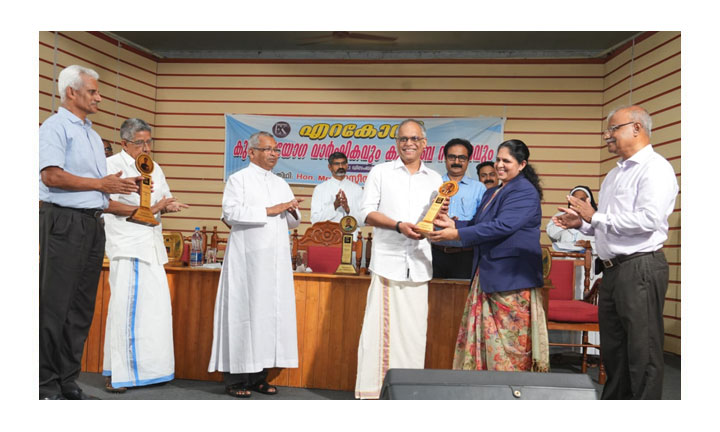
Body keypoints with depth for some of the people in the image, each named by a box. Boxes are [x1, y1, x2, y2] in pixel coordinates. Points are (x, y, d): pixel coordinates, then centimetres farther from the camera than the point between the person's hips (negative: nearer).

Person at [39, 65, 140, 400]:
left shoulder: (92, 134, 21)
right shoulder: (55, 127, -5)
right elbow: (51, 176, -17)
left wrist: (124, 186, 6)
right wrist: (100, 184, -10)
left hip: (92, 223, 8)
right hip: (64, 221, -8)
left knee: (81, 307, 9)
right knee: (56, 306, -3)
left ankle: (67, 381, 18)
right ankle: (46, 387, 5)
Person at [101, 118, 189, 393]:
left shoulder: (154, 168, 19)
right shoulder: (112, 165, -3)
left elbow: (163, 199, 23)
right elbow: (107, 204, -13)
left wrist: (168, 206, -1)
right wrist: (149, 210, -16)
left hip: (152, 246, 7)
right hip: (127, 247, -7)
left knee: (155, 306, 7)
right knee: (125, 306, -7)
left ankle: (149, 368, 17)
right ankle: (116, 373, 2)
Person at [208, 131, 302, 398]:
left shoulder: (281, 184, 20)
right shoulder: (239, 179, 3)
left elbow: (293, 223, 20)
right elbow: (231, 212, -13)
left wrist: (292, 212, -3)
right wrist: (270, 210, -15)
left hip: (276, 261, 6)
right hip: (247, 259, -6)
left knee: (270, 313, 4)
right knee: (243, 312, -4)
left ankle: (259, 374, 12)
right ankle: (235, 378, 4)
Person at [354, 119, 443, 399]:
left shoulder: (434, 179, 15)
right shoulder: (381, 172, 7)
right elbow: (367, 212, -1)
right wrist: (399, 225, -15)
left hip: (418, 264, 3)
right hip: (387, 260, -3)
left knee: (413, 328, 4)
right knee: (380, 325, -4)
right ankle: (371, 389, 5)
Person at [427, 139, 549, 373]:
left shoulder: (524, 191, -11)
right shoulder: (492, 193, 20)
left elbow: (502, 227, -23)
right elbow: (478, 224, 22)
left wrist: (457, 234, -23)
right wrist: (454, 224, 2)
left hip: (512, 278, -9)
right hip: (487, 276, 9)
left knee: (509, 344, -2)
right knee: (483, 338, 9)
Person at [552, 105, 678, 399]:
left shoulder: (655, 168, -10)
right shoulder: (615, 174, 20)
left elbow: (648, 219, -23)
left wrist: (596, 216, -17)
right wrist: (582, 223, 7)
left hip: (640, 268, -10)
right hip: (613, 270, 10)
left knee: (642, 353, -2)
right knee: (612, 349, 17)